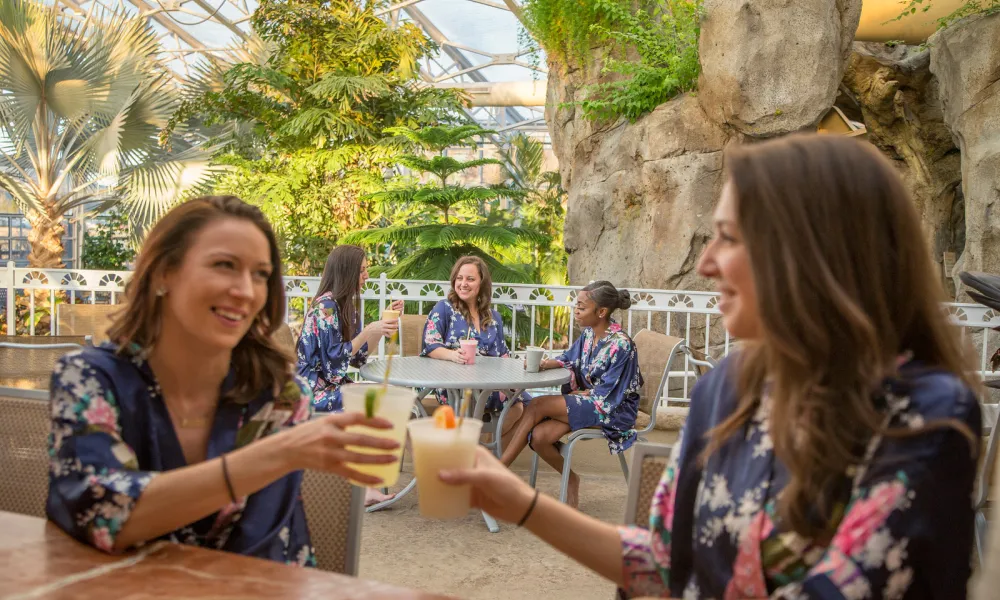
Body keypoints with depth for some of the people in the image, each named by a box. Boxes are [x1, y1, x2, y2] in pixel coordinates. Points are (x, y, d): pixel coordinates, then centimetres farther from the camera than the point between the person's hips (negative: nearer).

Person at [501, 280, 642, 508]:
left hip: (613, 410, -7)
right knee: (539, 437, -19)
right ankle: (571, 481, 8)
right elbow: (569, 358, 15)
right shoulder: (588, 334, 3)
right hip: (586, 400, 7)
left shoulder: (620, 345, -20)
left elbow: (607, 393, -18)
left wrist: (579, 394, -7)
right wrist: (548, 363, -6)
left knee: (537, 406, -23)